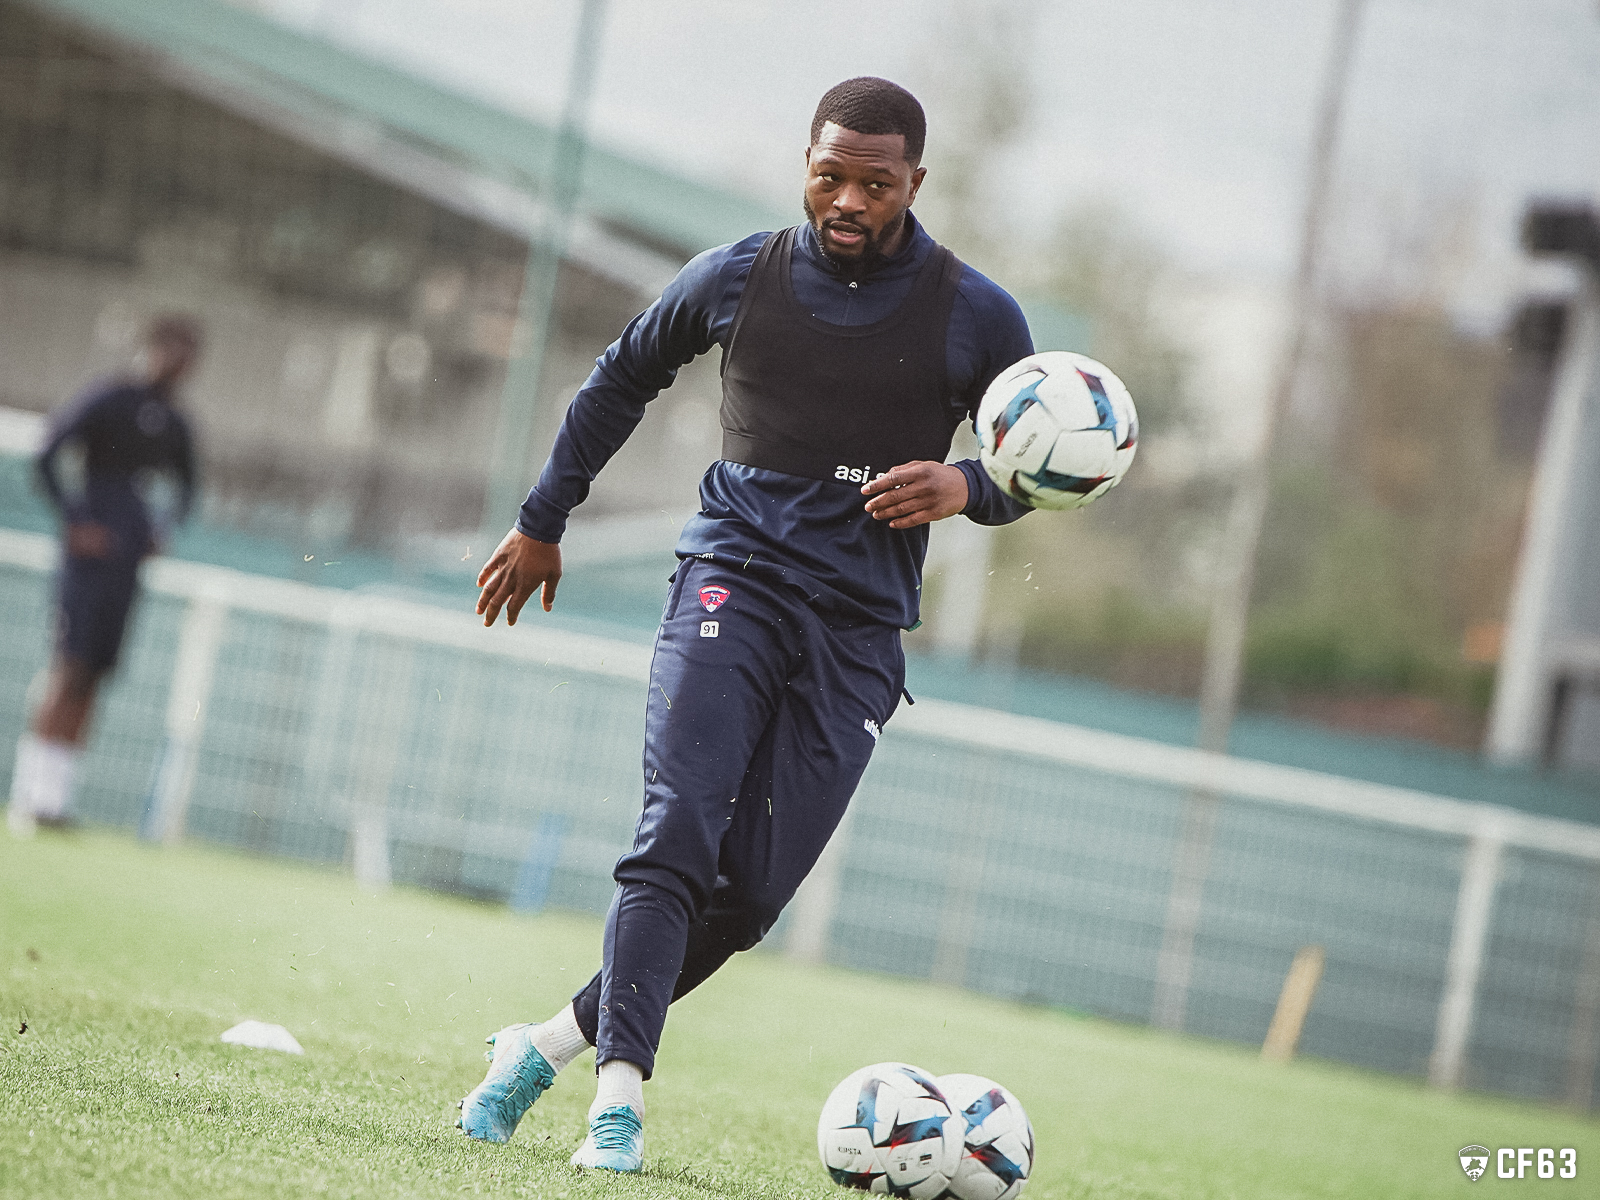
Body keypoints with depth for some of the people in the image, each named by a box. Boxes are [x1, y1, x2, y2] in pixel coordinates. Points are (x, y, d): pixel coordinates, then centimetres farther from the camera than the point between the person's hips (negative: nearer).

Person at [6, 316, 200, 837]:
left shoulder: (174, 426, 14)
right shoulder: (105, 402, -6)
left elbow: (185, 487, 29)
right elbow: (46, 458, -9)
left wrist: (160, 530, 12)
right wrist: (74, 521, -13)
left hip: (128, 559, 7)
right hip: (92, 548, -7)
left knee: (89, 679, 4)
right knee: (69, 671, -13)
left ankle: (53, 798, 5)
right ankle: (29, 797, -12)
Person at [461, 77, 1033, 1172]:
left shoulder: (976, 317, 1)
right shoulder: (738, 278, 4)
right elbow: (621, 381, 21)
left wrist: (965, 488, -13)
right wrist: (543, 521, 25)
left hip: (860, 625, 1)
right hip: (732, 578, 0)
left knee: (753, 889, -6)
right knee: (678, 835, -20)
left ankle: (558, 1042, 10)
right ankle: (620, 1096, -23)